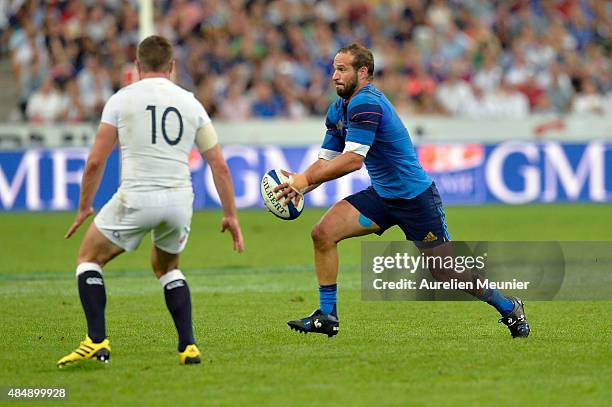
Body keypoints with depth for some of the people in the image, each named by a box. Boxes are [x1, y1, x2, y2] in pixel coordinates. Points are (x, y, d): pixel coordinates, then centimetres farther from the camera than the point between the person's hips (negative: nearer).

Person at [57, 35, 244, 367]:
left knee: (88, 258, 16)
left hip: (136, 198, -4)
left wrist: (84, 207, 11)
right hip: (180, 200, 4)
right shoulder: (190, 103, 10)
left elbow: (95, 161, -1)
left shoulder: (121, 100, 2)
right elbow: (219, 165, 10)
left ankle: (97, 342, 1)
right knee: (166, 267, 29)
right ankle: (188, 347, 15)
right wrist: (230, 215, 17)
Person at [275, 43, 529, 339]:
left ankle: (509, 308, 21)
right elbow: (326, 161, 7)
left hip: (415, 197, -8)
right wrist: (300, 187, -12)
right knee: (323, 232, -10)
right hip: (381, 195, 8)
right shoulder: (338, 110, 7)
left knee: (447, 273, -1)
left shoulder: (366, 103, -23)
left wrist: (306, 179, -26)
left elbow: (353, 159, -30)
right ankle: (326, 316, -3)